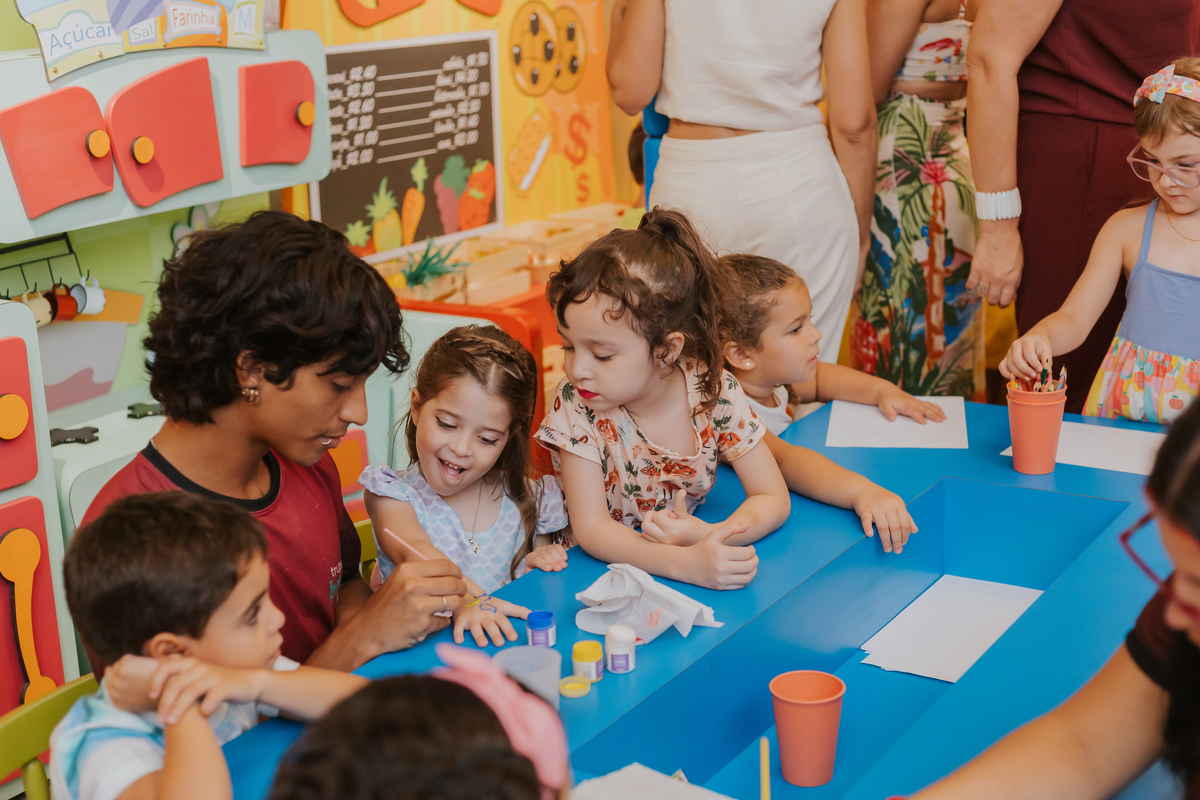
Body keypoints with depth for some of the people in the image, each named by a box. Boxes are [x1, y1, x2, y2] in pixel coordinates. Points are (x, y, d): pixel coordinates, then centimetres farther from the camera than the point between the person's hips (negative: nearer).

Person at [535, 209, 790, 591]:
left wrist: (709, 537, -26)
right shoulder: (576, 406, -16)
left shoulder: (716, 392, -11)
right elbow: (591, 528, -21)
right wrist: (687, 563, -36)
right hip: (601, 568, -1)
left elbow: (773, 499, -6)